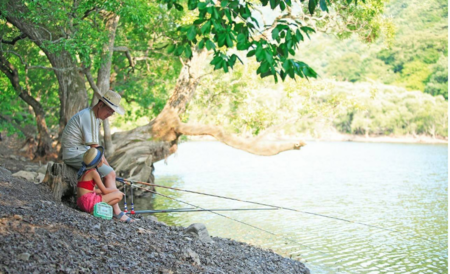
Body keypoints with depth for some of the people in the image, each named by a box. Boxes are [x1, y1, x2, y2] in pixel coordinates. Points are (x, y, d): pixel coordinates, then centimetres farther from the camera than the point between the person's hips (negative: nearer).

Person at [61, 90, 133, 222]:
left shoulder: (95, 116, 13)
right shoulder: (88, 117, -20)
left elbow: (95, 145, 16)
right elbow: (95, 148, -20)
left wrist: (106, 164, 9)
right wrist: (106, 165, -11)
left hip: (82, 152, 11)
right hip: (74, 153, -11)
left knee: (109, 172, 8)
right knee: (109, 173, -17)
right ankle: (116, 211, -15)